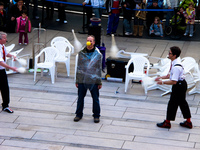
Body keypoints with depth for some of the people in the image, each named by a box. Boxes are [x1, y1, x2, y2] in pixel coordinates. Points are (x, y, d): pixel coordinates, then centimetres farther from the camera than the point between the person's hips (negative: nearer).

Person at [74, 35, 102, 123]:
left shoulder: (98, 54, -2)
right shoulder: (81, 53, 1)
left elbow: (99, 69, 3)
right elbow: (79, 67, 7)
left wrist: (100, 82, 2)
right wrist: (77, 81, 6)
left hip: (94, 80, -1)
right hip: (82, 80, 1)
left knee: (95, 99, 7)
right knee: (80, 98, 10)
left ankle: (96, 116, 22)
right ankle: (79, 114, 26)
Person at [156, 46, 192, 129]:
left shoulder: (176, 67, -31)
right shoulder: (175, 62, 1)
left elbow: (174, 81, -28)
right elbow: (172, 75, 13)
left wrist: (162, 82, -19)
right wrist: (161, 77, 9)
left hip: (179, 86, -10)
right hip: (182, 84, 10)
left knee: (172, 103, 5)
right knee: (182, 102, 20)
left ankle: (167, 123, 21)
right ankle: (188, 122, 32)